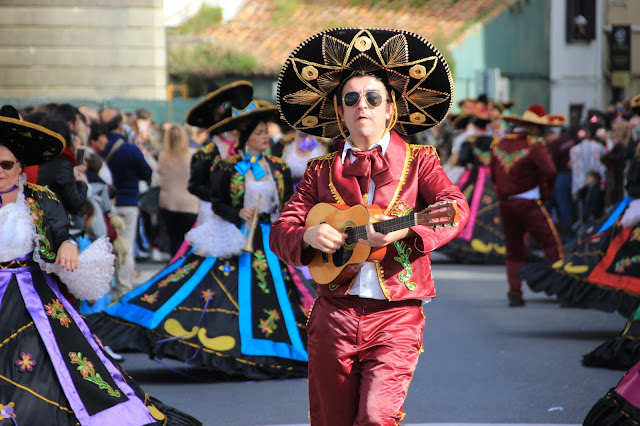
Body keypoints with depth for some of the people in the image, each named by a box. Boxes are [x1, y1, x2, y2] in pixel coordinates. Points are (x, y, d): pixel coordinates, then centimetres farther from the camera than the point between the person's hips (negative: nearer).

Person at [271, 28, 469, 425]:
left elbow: (457, 208, -10)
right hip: (333, 317, 3)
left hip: (396, 317, -3)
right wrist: (308, 235, -13)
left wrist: (405, 230, -27)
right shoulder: (322, 170, 14)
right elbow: (280, 230, 10)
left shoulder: (417, 160, 7)